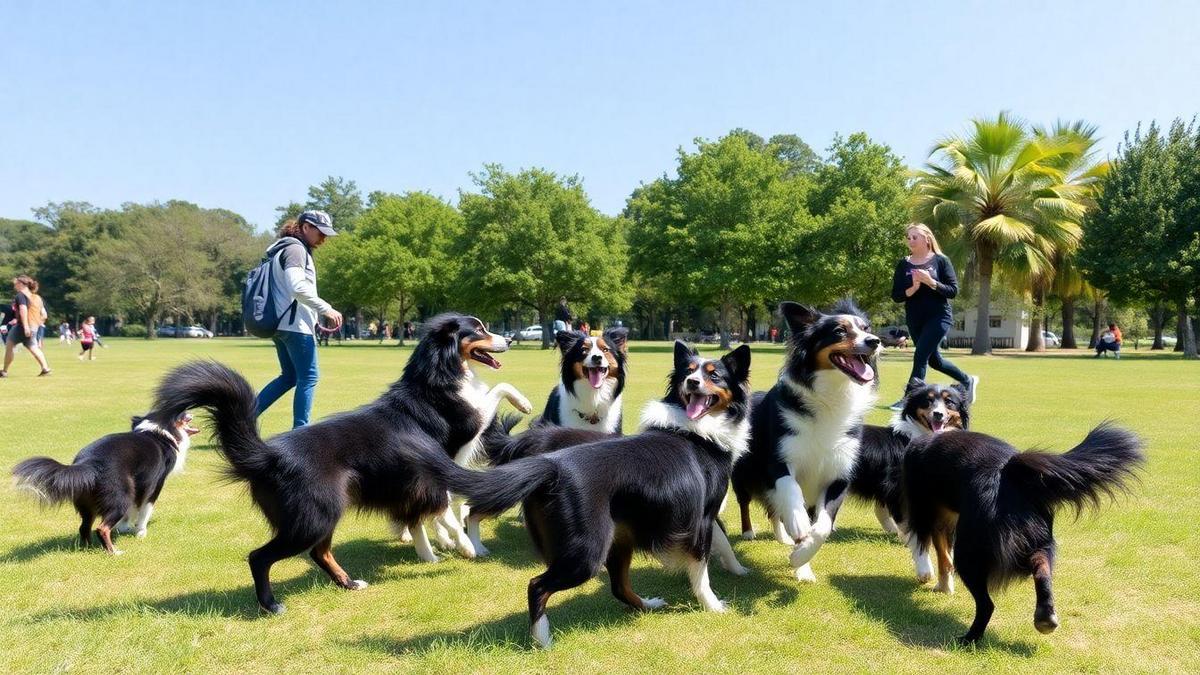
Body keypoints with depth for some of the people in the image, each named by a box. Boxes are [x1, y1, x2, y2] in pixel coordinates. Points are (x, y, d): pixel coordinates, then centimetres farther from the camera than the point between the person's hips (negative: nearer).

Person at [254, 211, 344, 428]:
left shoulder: (282, 248, 22)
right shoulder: (295, 248, -10)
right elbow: (297, 286, -25)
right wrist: (326, 309, -22)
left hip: (279, 324, 10)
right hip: (296, 325, -10)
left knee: (289, 377, 18)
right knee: (308, 378, -4)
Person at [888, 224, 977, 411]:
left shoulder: (940, 260, -5)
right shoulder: (904, 264, 3)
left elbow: (953, 290, -9)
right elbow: (896, 296, -1)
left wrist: (931, 282, -23)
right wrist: (913, 288, -19)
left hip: (939, 317, -5)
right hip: (914, 319, 5)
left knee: (920, 357, -15)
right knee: (934, 360, 16)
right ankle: (968, 381, 38)